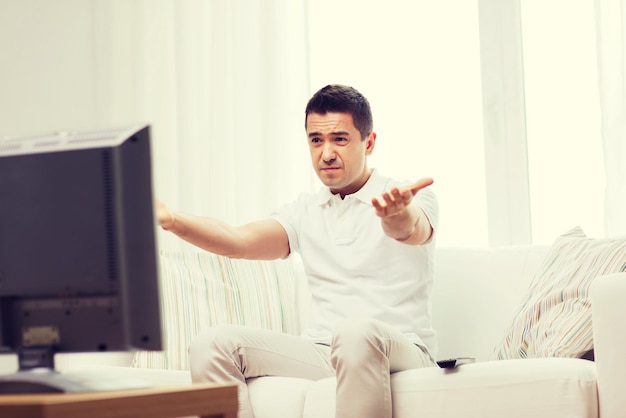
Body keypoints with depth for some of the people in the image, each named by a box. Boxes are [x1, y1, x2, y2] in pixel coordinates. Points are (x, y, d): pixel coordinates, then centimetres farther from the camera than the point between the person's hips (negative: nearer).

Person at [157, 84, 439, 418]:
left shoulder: (412, 199, 3)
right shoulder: (305, 212, 16)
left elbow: (409, 229, -23)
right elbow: (238, 241, 0)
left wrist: (396, 214, -50)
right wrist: (171, 220, -19)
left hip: (401, 350, -4)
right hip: (322, 354, 4)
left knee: (357, 331, -40)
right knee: (213, 344, -16)